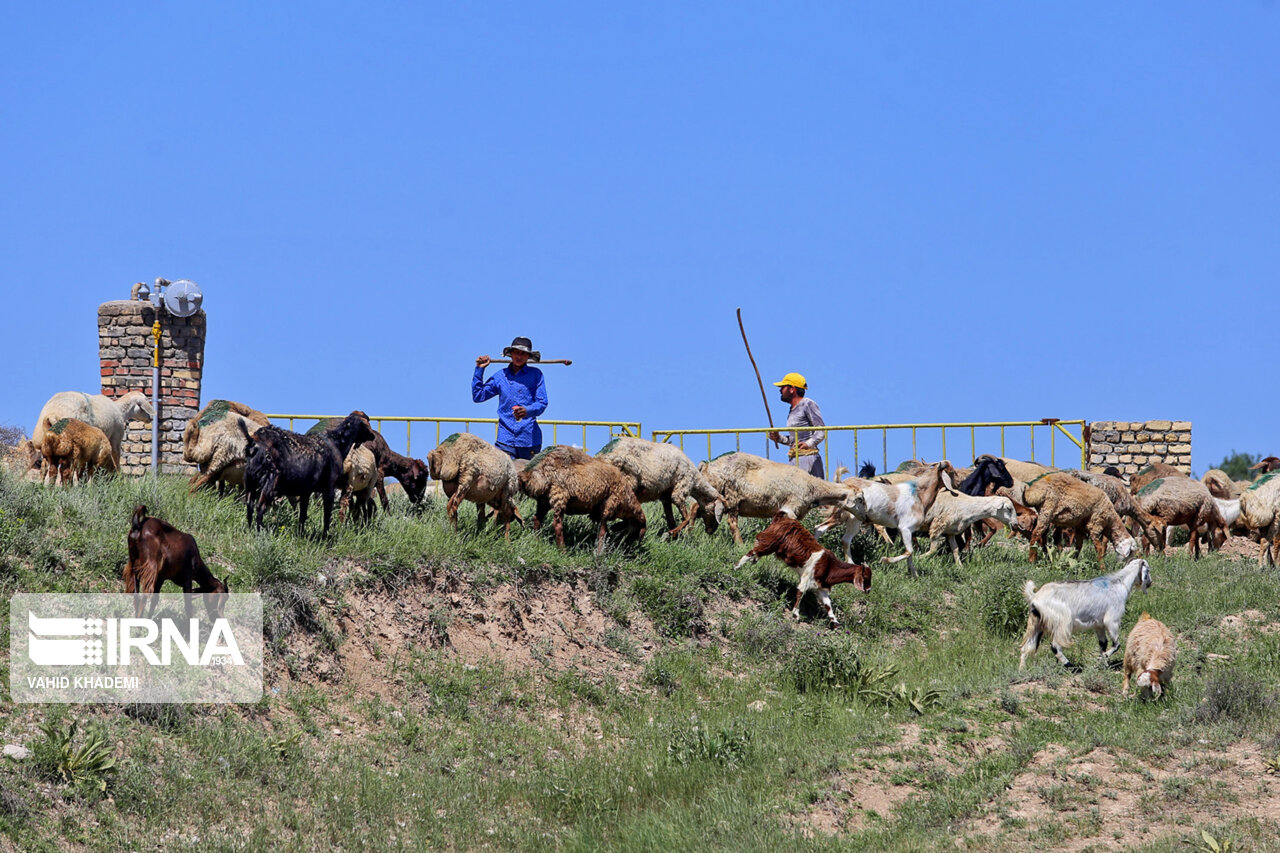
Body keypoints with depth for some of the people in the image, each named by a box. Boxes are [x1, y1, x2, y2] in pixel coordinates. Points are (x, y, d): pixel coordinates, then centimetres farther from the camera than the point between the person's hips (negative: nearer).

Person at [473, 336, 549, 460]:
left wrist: (527, 411, -21)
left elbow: (542, 403, 0)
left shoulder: (535, 375, 5)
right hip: (506, 439, 1)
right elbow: (478, 396, 14)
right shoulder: (500, 376, 12)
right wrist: (479, 370, 10)